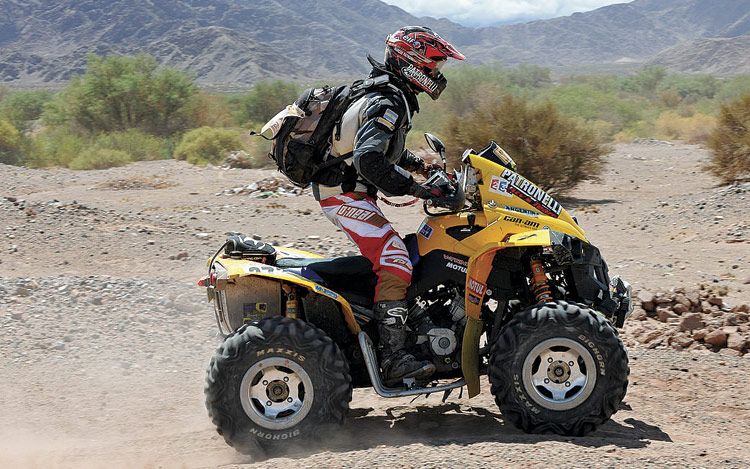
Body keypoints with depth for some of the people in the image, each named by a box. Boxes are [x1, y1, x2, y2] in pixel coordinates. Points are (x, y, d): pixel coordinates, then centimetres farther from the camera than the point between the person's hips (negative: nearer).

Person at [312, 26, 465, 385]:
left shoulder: (390, 95, 14)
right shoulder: (388, 103, -19)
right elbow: (368, 159, -33)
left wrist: (418, 164, 16)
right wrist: (413, 188, -29)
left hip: (345, 192, 11)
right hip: (345, 193, -11)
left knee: (388, 256, 19)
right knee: (394, 260, -20)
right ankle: (394, 359, -26)